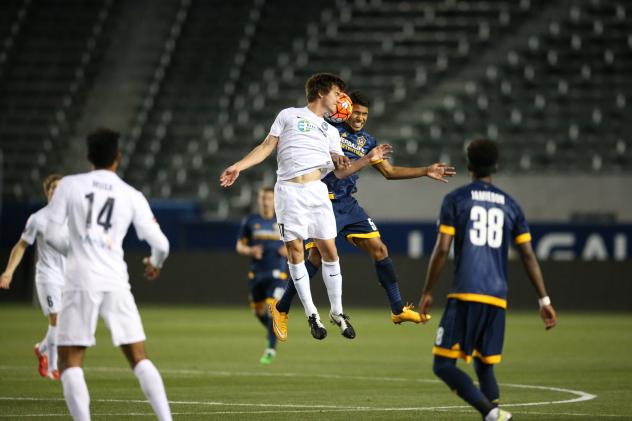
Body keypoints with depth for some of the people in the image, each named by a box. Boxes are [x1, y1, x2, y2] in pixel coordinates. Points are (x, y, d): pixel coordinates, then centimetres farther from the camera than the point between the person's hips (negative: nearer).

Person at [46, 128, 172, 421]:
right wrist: (155, 264, 27)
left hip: (80, 281, -2)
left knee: (70, 362, 2)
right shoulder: (132, 196, 6)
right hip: (116, 281, 2)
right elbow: (160, 244, 4)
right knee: (139, 359, 10)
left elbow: (51, 233, 1)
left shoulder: (69, 185, 2)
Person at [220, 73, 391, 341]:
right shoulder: (289, 115, 11)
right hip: (289, 190, -4)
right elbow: (267, 147, 7)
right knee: (295, 249, -5)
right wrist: (239, 166, -4)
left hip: (316, 191, 4)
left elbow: (341, 171, 16)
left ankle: (337, 312, 9)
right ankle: (311, 313, 4)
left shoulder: (331, 132, 22)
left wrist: (368, 159, 4)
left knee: (329, 250, -2)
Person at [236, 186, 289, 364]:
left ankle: (271, 349, -12)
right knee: (258, 311, 11)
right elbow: (239, 245, 8)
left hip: (277, 273, -3)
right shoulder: (250, 221, 4)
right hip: (256, 273, 3)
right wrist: (250, 250, -13)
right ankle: (274, 333, 40)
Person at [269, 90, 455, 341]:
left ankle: (398, 310, 10)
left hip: (349, 204, 7)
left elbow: (389, 172, 21)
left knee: (379, 249, 1)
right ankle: (281, 309, -2)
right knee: (317, 256, -15)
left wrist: (426, 172, 16)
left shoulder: (366, 141, 15)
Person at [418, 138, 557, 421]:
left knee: (443, 365, -4)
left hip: (465, 295, -5)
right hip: (497, 299, 5)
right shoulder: (510, 205, 14)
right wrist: (544, 300, 12)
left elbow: (442, 250, -3)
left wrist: (427, 293, 5)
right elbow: (528, 255, 10)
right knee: (484, 366, 16)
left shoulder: (455, 200, 3)